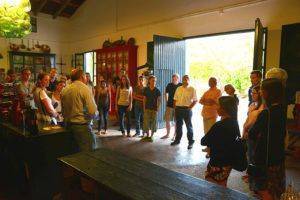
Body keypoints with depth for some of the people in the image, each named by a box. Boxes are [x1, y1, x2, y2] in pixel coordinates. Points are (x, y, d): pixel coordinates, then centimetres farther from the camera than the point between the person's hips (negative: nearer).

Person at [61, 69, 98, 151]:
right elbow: (93, 112, -19)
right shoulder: (84, 89, -12)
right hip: (82, 126, -8)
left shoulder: (64, 90, 7)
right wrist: (96, 113, 1)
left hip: (68, 125, 8)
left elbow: (63, 111, 14)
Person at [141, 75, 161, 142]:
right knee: (146, 122, 2)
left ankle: (151, 136, 16)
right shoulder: (146, 89, 2)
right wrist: (144, 108, 2)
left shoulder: (157, 90, -1)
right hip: (147, 108, 1)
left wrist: (158, 108, -6)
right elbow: (144, 99, 6)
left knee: (153, 122, 4)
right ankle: (147, 135, 18)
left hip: (154, 109, -1)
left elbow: (159, 100, 1)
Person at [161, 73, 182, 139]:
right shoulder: (169, 85, 2)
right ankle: (167, 134, 22)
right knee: (167, 120, 6)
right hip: (169, 106, 3)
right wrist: (167, 101, 11)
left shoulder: (181, 86, -7)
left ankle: (175, 135, 19)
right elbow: (166, 93, 18)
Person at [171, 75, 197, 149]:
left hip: (187, 109, -4)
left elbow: (195, 100, -6)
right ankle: (177, 140, 27)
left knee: (189, 126, 4)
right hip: (178, 109, 4)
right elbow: (175, 99, 12)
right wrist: (175, 107, 3)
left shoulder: (192, 89, -3)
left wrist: (190, 107, -14)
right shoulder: (178, 88, 11)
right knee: (178, 125, 14)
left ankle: (191, 142, 14)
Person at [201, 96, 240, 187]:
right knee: (222, 187, 23)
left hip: (218, 163, -8)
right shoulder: (234, 123, -1)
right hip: (229, 162, 8)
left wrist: (211, 142, 2)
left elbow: (203, 141, -19)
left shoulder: (219, 125, -25)